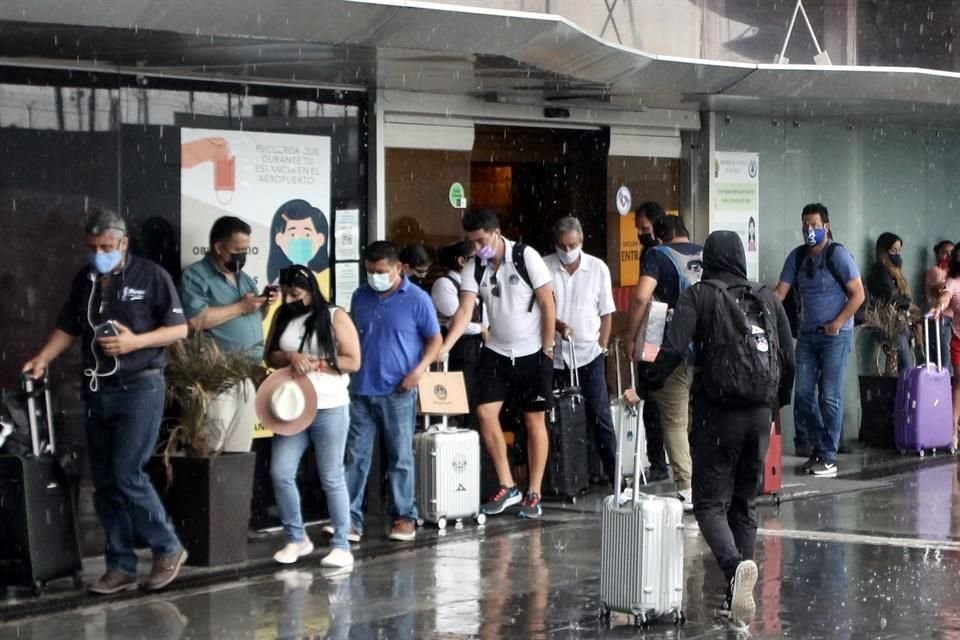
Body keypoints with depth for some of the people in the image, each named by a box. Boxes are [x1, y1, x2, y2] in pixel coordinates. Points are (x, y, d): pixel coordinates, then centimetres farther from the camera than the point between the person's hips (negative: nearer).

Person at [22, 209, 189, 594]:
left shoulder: (151, 276, -5)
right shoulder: (83, 281, 10)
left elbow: (179, 329, -5)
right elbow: (68, 329, 14)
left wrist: (135, 341, -19)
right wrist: (42, 360, -3)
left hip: (140, 388, -6)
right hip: (98, 390, 6)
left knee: (127, 475, -12)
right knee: (104, 483, 5)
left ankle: (168, 550, 4)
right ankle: (121, 567, 11)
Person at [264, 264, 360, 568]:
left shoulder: (335, 317, -5)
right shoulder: (283, 317, 9)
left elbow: (353, 362, -7)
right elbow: (270, 356, 10)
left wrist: (316, 364, -16)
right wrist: (290, 356, -11)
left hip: (330, 409, -5)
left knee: (332, 479, 1)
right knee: (280, 473, -2)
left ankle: (341, 546, 8)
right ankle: (296, 538, 13)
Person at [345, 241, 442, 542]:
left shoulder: (417, 299, -4)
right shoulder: (360, 297, 9)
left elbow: (435, 340, 0)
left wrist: (419, 370, -15)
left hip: (398, 392, -4)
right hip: (361, 390, 4)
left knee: (400, 458, 4)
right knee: (355, 456, 1)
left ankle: (405, 517, 13)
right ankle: (350, 519, 3)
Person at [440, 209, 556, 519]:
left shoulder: (526, 257, -15)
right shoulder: (474, 269, -3)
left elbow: (548, 305, -11)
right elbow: (465, 311, -11)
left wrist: (547, 349, -10)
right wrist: (444, 347, -25)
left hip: (532, 353, -4)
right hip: (496, 352, 4)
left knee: (534, 421, 3)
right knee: (485, 413, -5)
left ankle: (533, 494, 11)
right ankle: (507, 486, 8)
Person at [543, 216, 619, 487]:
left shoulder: (598, 268, 2)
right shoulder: (543, 267, -1)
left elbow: (606, 313, 8)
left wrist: (602, 347, 1)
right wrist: (558, 324, -20)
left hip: (588, 353, 0)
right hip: (554, 354, 0)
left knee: (600, 416, -2)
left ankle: (614, 474, 1)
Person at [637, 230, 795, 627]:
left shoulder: (699, 296, -1)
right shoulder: (767, 299, 11)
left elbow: (673, 349, -14)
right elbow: (788, 358, 11)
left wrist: (644, 386, -5)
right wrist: (778, 402, 24)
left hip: (718, 412, -4)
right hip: (760, 414, 4)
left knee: (710, 501, 1)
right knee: (745, 502, 14)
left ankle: (736, 565, -27)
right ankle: (737, 596, 10)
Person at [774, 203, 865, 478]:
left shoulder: (838, 254, -8)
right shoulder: (797, 256, 8)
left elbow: (858, 294, -10)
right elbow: (780, 292, 5)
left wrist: (837, 324, -15)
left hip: (835, 335, -6)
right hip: (807, 334, 6)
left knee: (830, 398, -4)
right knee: (803, 393, 3)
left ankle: (828, 458, 0)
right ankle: (814, 448, 16)